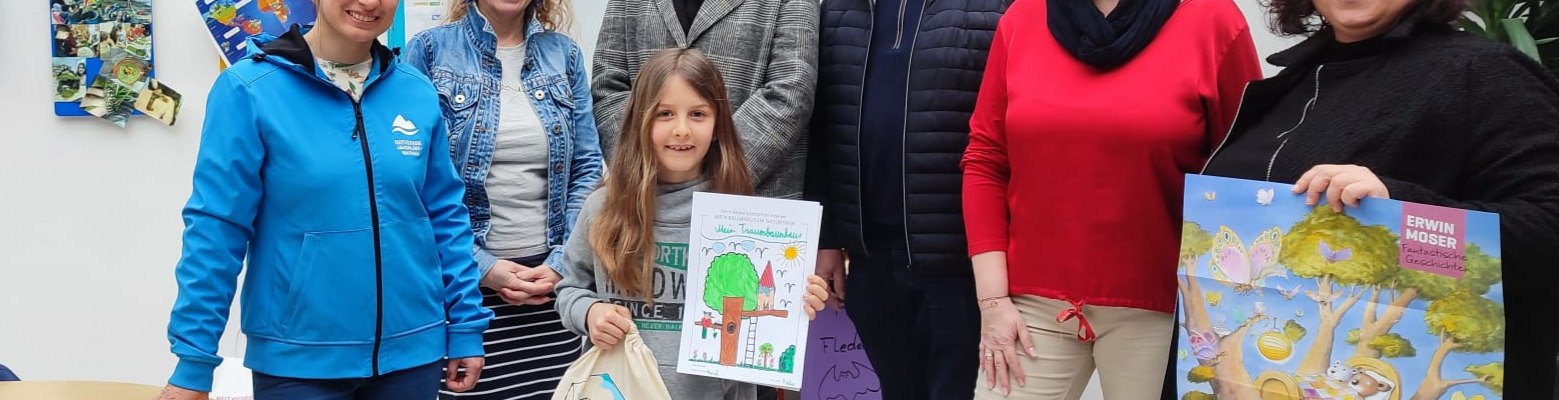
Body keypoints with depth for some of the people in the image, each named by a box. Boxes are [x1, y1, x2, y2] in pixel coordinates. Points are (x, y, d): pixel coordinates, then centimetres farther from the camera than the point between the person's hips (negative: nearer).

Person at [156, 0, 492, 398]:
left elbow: (446, 216, 7)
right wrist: (194, 361, -9)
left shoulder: (418, 93, 1)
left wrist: (466, 327, 6)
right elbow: (216, 230, -9)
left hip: (411, 350, 3)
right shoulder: (249, 88, -9)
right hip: (296, 359, -3)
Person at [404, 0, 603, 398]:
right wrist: (480, 265, -11)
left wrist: (562, 262, -4)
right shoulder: (428, 51, -1)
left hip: (553, 276, 3)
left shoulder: (565, 54, 9)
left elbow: (588, 168, 7)